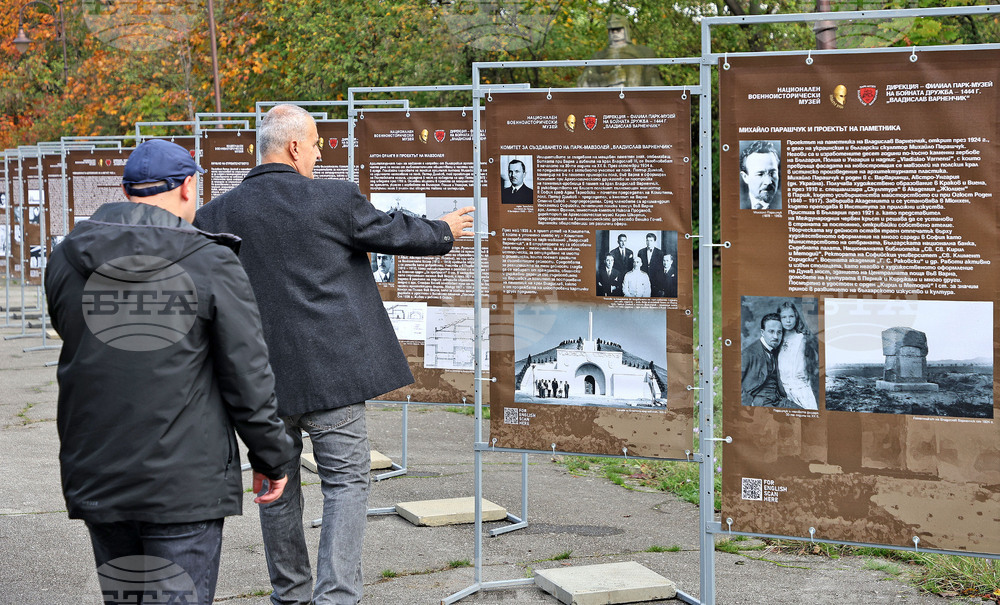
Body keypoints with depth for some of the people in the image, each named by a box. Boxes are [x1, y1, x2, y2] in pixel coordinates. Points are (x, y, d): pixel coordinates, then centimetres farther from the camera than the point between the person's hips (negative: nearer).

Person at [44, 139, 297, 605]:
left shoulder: (66, 261, 3)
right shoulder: (212, 265, -10)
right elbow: (247, 378, -8)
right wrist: (272, 458, 4)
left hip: (96, 478, 5)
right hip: (185, 481, -4)